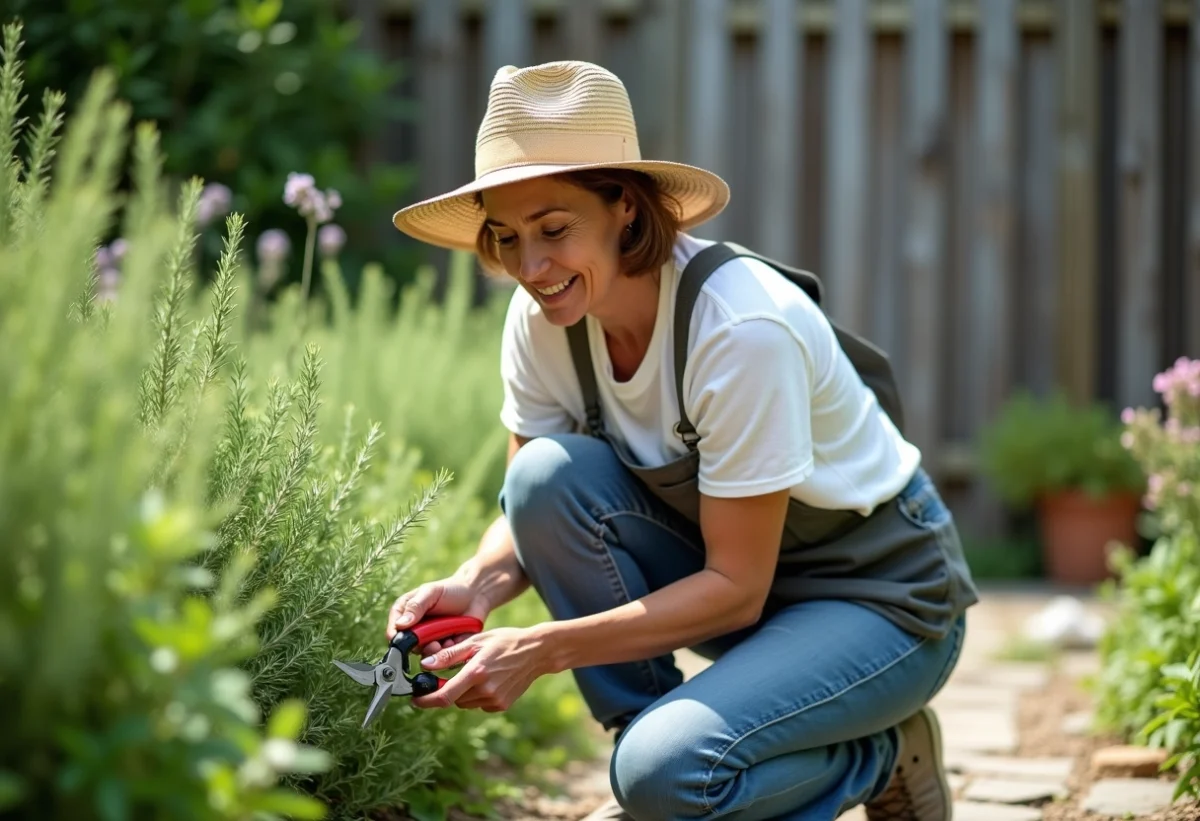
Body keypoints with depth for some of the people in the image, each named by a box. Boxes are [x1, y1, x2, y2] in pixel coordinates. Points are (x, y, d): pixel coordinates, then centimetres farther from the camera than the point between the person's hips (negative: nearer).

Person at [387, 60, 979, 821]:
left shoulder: (743, 328, -30)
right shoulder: (542, 319, -11)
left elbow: (736, 587, -26)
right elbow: (531, 513, -1)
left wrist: (542, 649, -33)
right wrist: (477, 584, -24)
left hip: (882, 595, -6)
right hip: (727, 567, 6)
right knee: (549, 472, -20)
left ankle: (885, 757, 2)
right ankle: (648, 756, -5)